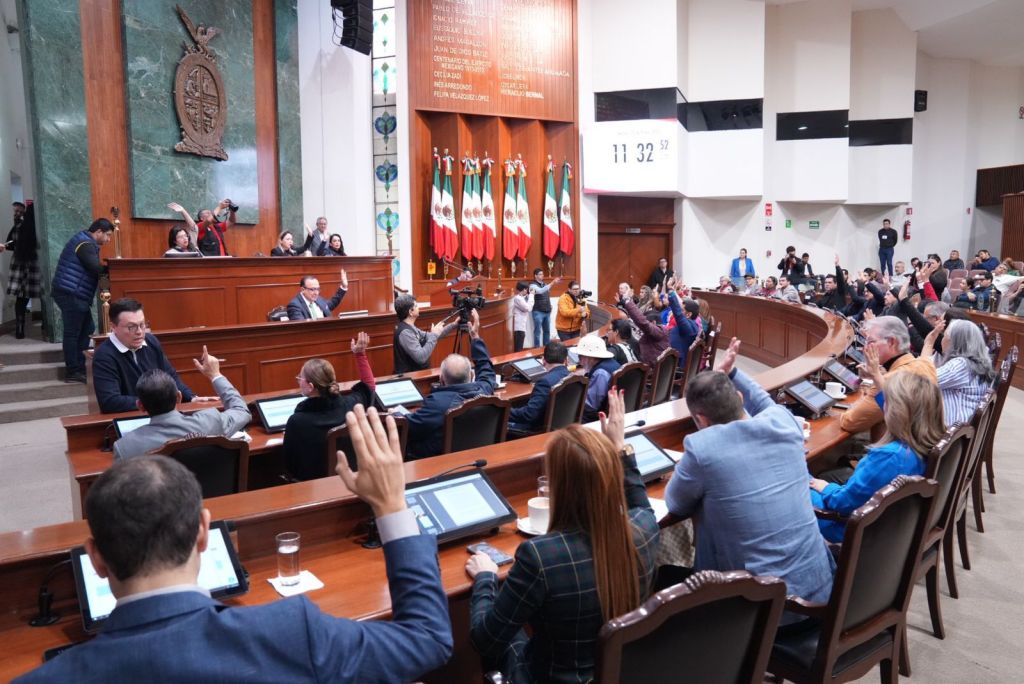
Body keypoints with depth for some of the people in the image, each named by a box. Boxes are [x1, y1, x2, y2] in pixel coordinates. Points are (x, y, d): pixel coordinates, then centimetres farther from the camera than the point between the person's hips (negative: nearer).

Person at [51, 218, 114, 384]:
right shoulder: (85, 244, -14)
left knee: (87, 329, 12)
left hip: (73, 294, 10)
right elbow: (96, 268, -24)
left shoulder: (84, 241, 18)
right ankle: (73, 372, 0)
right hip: (71, 294, -10)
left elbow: (91, 269, 16)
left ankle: (79, 368, 16)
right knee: (72, 333, -5)